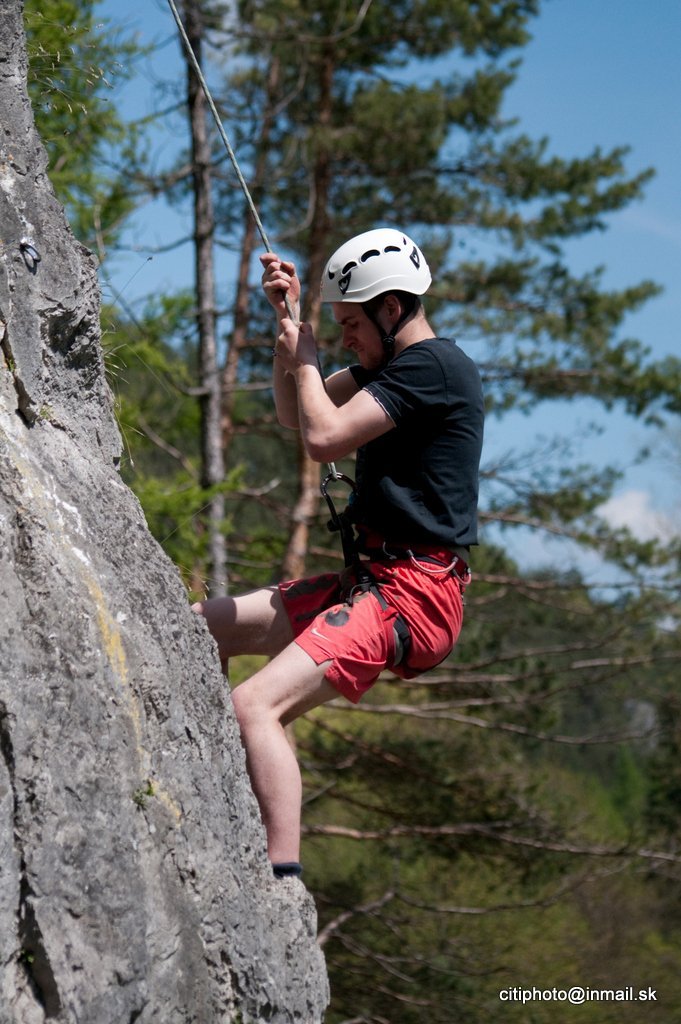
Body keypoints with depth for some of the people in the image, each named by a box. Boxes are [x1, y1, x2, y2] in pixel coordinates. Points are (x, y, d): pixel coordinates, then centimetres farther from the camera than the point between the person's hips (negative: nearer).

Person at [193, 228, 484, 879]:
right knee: (197, 626, 16)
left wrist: (305, 359, -2)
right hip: (372, 579, 11)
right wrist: (287, 317, 16)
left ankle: (284, 881, -30)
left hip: (409, 596, -11)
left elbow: (324, 438, -21)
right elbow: (295, 415, 28)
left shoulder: (433, 364, -13)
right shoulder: (395, 363, 17)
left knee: (255, 705, -27)